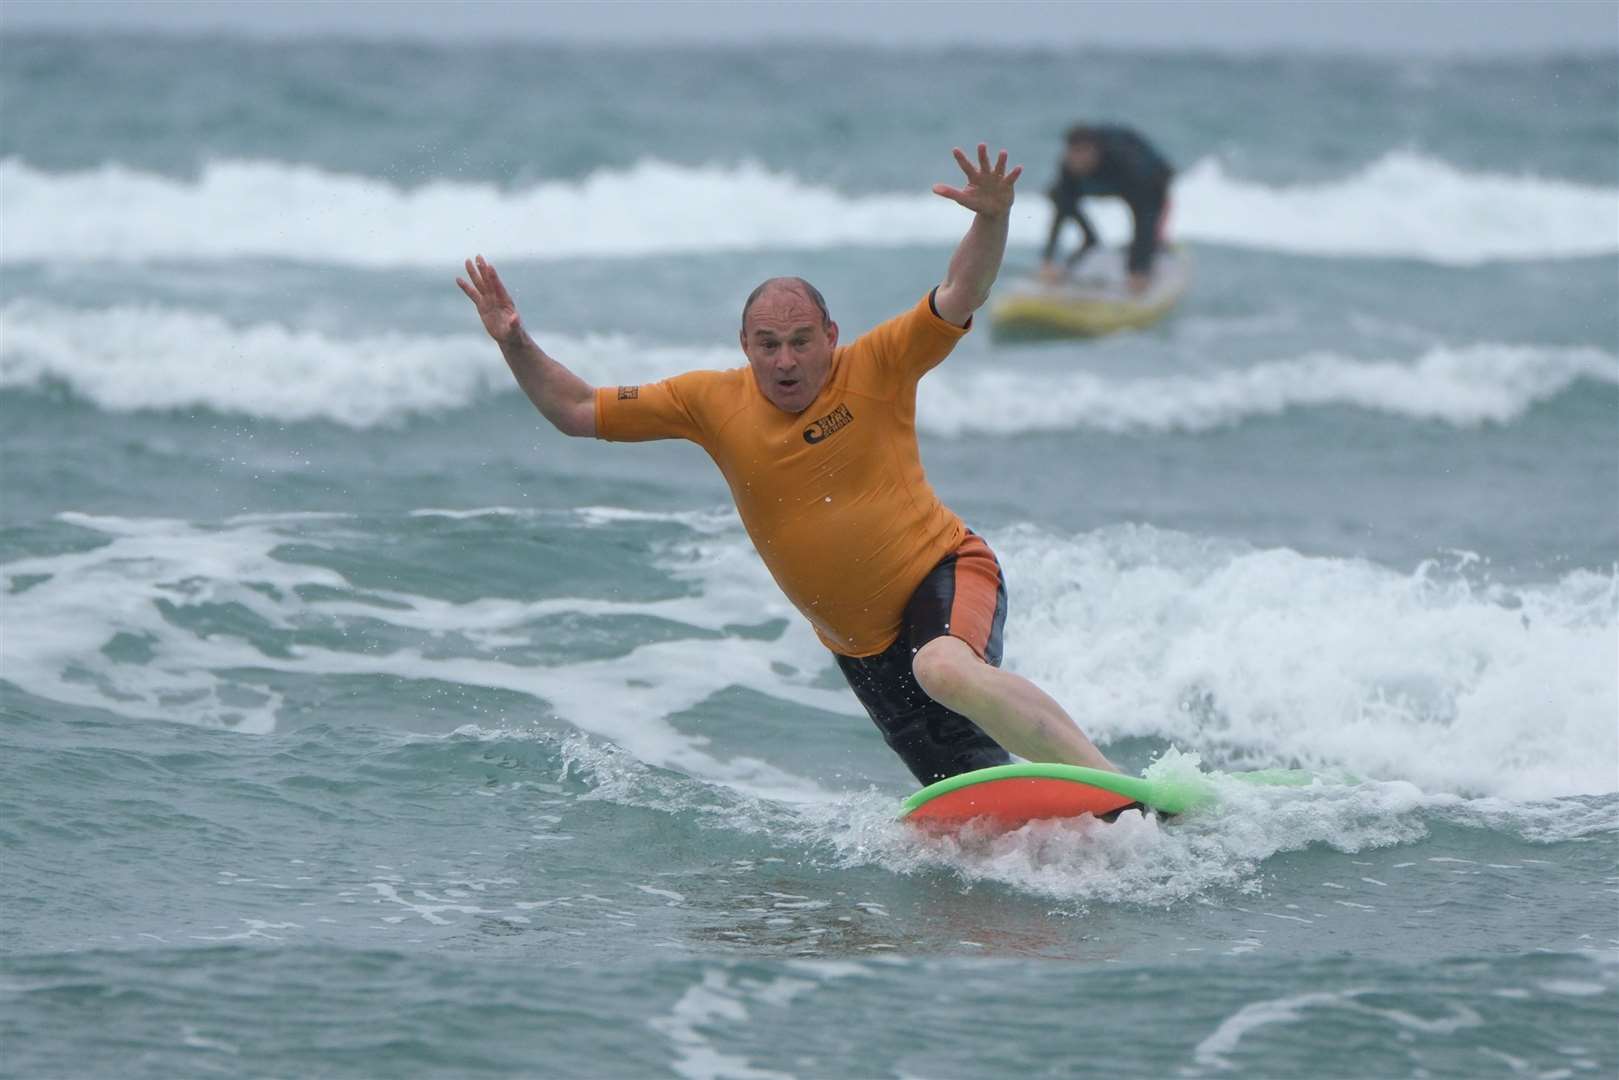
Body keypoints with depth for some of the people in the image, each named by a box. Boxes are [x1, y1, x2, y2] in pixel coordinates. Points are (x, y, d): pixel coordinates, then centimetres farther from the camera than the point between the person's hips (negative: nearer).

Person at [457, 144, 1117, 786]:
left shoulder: (875, 369, -9)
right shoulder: (713, 402, -1)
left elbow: (961, 295, -19)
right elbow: (576, 412, 3)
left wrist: (992, 221, -37)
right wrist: (515, 345, -11)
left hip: (944, 574, -5)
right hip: (863, 648, 5)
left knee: (947, 671, -39)